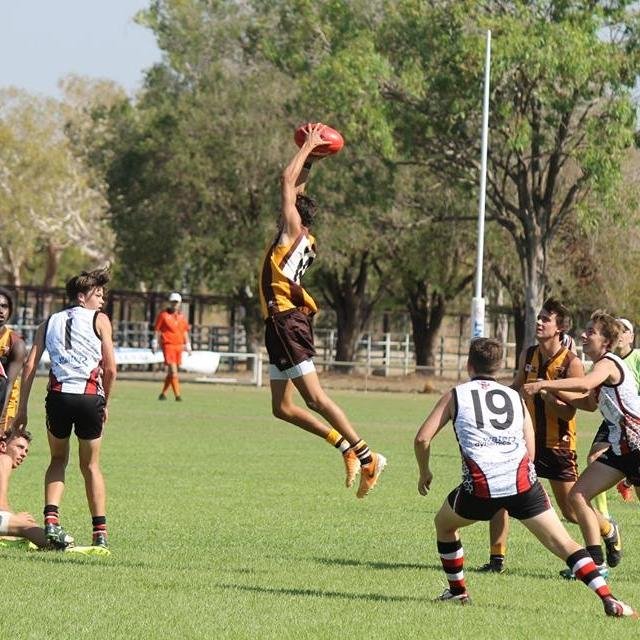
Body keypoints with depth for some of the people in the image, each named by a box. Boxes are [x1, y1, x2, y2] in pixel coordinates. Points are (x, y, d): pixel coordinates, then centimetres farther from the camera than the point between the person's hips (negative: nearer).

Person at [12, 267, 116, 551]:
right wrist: (105, 403, 14)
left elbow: (30, 365, 8)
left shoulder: (49, 323, 17)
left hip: (58, 395, 2)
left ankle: (51, 519, 0)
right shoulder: (100, 320, 8)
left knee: (58, 460, 21)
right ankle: (100, 531, 9)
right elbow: (110, 369, 0)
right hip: (90, 397, -2)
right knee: (91, 465, 14)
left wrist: (21, 409, 8)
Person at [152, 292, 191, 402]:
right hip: (167, 345, -6)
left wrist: (188, 346, 15)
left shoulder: (181, 316, 13)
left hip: (178, 346, 6)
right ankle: (177, 395, -17)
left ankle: (163, 393, 22)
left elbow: (185, 332, 19)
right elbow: (157, 330, 0)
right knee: (173, 371, -14)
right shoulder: (163, 314, -1)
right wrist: (154, 343, -5)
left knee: (171, 372, 10)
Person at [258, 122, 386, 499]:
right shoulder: (304, 240, 18)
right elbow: (295, 187, 32)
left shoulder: (293, 230, -4)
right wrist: (309, 159, 31)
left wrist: (308, 146, 5)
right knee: (283, 408, 8)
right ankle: (347, 446, 7)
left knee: (315, 398, -12)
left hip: (288, 322, -9)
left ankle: (367, 456, -13)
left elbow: (288, 181, -4)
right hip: (283, 323, 9)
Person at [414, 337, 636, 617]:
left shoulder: (456, 395, 13)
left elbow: (422, 438, 7)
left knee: (444, 524, 29)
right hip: (522, 480, 2)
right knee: (563, 543, 1)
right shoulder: (515, 397, 20)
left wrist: (424, 472, 24)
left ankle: (458, 591, 32)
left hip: (481, 486, -1)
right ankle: (608, 599, -14)